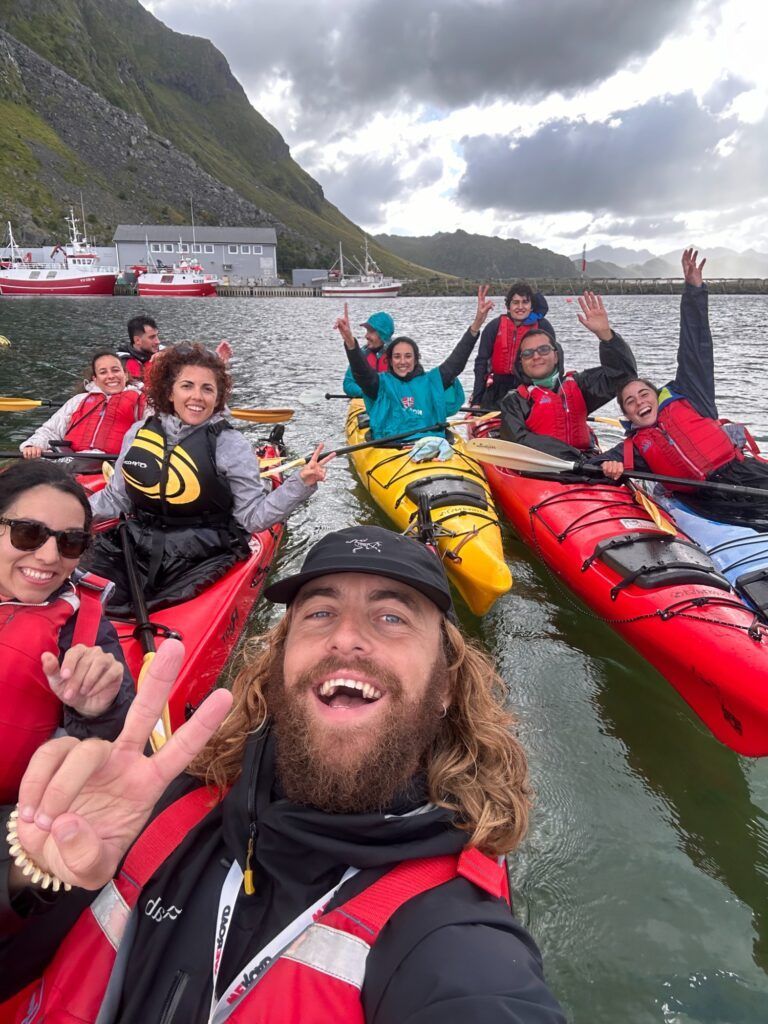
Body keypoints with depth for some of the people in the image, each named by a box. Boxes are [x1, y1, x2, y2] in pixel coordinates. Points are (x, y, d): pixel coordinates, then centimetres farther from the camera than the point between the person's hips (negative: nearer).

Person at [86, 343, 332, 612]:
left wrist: (300, 484, -20)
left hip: (202, 560, -4)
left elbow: (252, 516, -8)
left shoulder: (232, 446, -5)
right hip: (135, 550, 4)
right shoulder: (138, 434, 6)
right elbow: (115, 499, 17)